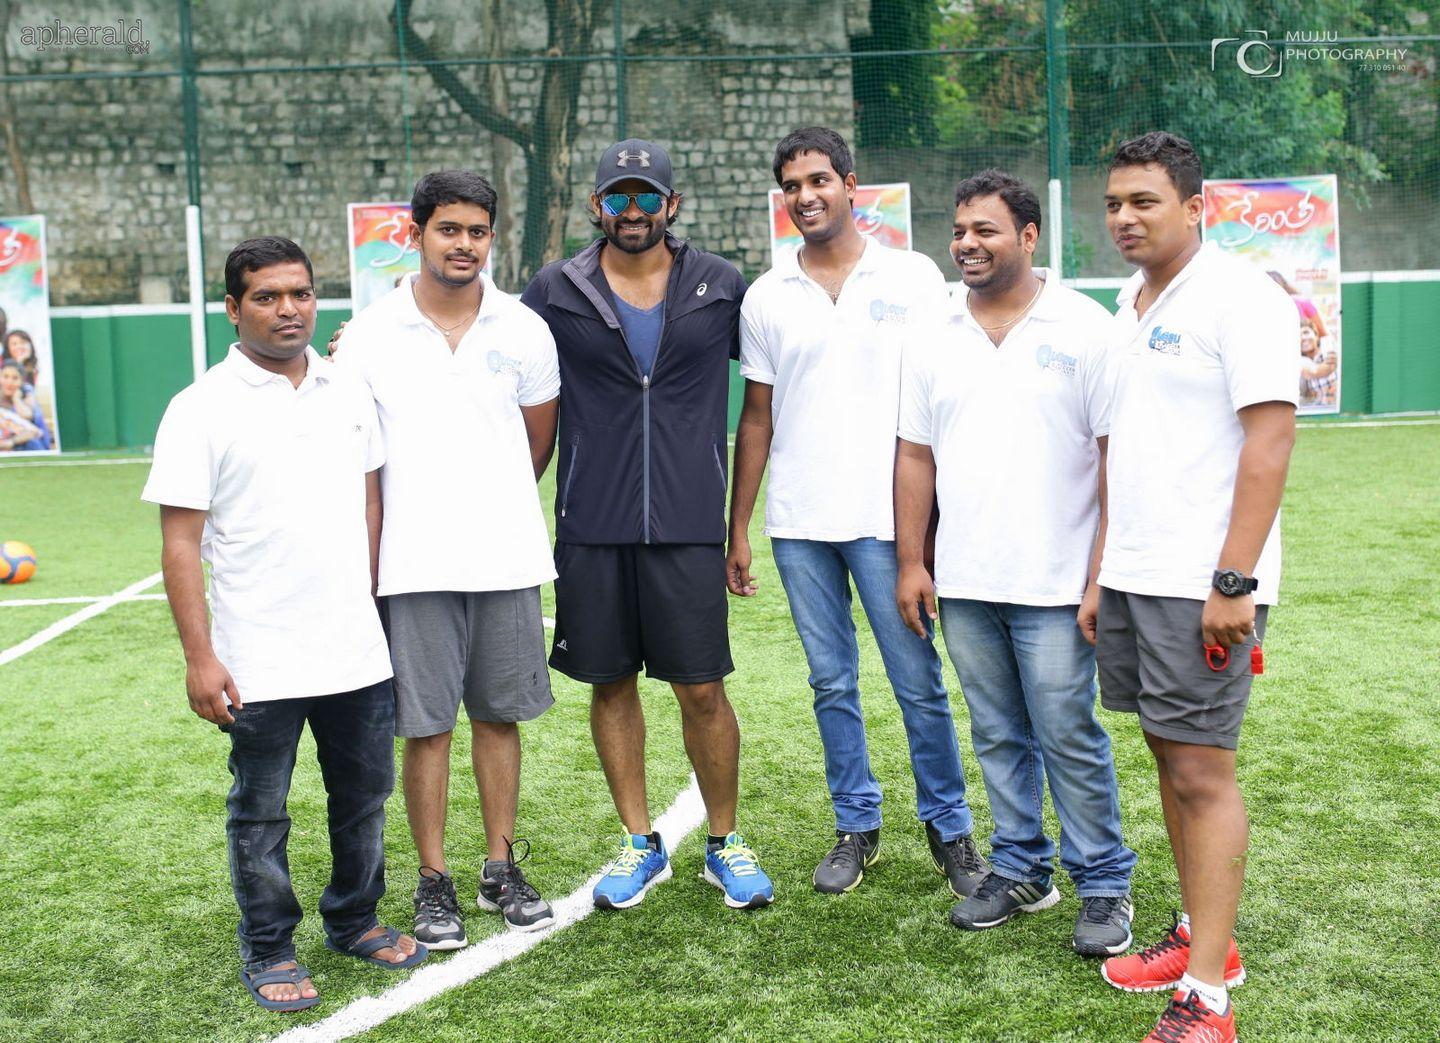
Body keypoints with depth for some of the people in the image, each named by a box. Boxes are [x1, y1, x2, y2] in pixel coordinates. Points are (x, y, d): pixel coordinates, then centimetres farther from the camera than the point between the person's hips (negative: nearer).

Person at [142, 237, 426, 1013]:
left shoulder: (347, 394, 6)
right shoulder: (202, 409, -9)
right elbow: (181, 543, -10)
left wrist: (372, 602, 14)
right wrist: (199, 656, -14)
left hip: (357, 650, 5)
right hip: (259, 664, -4)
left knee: (364, 796, 15)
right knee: (260, 815, 9)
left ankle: (354, 921, 34)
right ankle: (267, 950, 24)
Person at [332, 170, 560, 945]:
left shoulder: (523, 330, 4)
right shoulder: (368, 336, -1)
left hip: (508, 559, 2)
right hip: (414, 563, -2)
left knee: (499, 715, 10)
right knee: (426, 725, 3)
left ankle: (502, 869, 23)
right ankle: (433, 881, 16)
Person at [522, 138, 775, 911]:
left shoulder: (720, 289, 4)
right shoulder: (556, 293, 3)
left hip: (687, 525, -1)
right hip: (591, 528, 1)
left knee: (702, 690, 1)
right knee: (612, 683, 9)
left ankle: (725, 845, 19)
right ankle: (640, 845, 24)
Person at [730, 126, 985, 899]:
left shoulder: (913, 278, 1)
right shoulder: (766, 298, 8)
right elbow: (757, 417, 11)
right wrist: (738, 529, 8)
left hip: (887, 516, -3)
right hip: (798, 524, 3)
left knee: (919, 683, 1)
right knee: (831, 683, 10)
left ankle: (950, 828, 16)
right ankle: (856, 827, 22)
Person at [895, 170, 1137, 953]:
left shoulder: (1085, 329, -5)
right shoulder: (933, 338, 9)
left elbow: (1117, 457, -7)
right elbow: (915, 456, 12)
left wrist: (1104, 575, -12)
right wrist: (911, 563, 7)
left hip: (1055, 586, -4)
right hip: (963, 586, 5)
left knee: (1070, 738, 0)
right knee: (998, 737, 13)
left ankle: (1104, 886, 14)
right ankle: (1019, 871, 27)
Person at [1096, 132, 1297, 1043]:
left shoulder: (1237, 295, -10)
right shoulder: (1130, 308, 16)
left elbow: (1272, 436, -16)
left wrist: (1234, 581, -21)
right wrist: (1101, 572, 18)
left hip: (1203, 583, -8)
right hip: (1132, 577, 8)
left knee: (1202, 771, -6)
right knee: (1172, 759, 14)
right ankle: (1203, 935, 27)